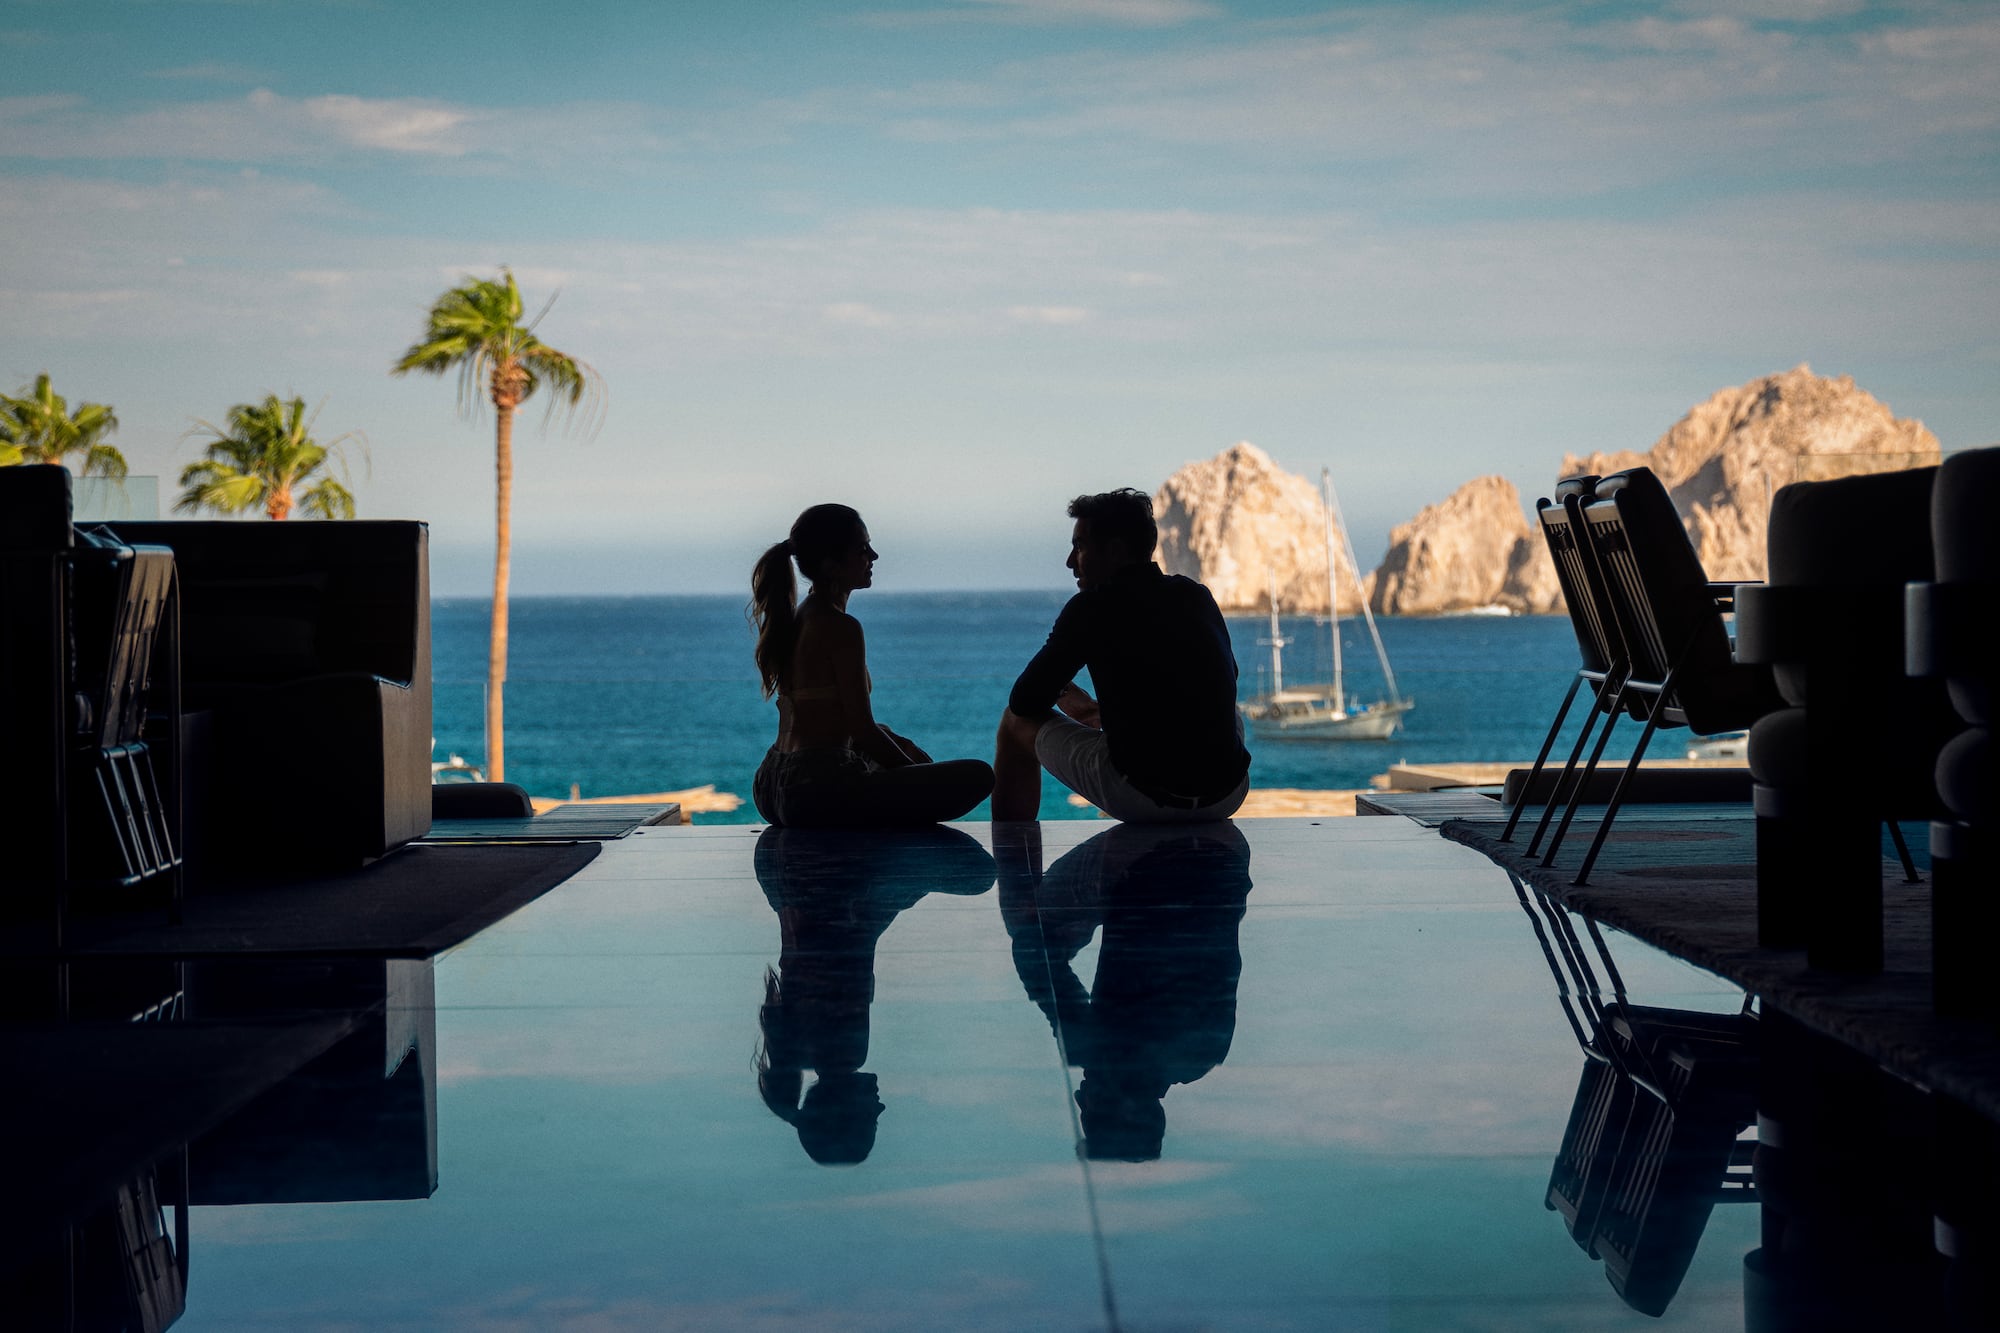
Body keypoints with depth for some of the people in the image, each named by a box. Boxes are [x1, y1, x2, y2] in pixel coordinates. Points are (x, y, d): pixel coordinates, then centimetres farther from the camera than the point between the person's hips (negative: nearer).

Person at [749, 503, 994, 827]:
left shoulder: (795, 620, 14)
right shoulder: (840, 628, -14)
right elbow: (862, 731, -16)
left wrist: (898, 742, 19)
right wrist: (919, 780, -2)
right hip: (817, 793, -10)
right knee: (977, 777, -15)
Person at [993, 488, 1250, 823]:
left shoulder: (1093, 608, -3)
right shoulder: (1197, 597, 13)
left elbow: (1025, 702, 1)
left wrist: (1061, 693, 27)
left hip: (1141, 799, -5)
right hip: (1228, 796, 5)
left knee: (1016, 723, 17)